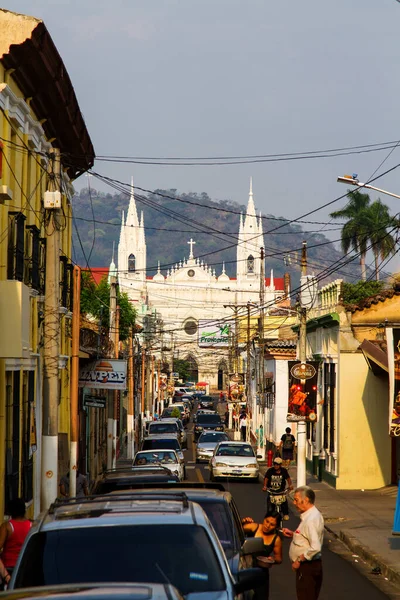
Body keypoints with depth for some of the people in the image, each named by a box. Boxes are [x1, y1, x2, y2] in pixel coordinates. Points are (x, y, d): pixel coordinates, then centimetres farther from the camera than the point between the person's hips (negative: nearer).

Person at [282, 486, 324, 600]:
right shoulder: (311, 515, 9)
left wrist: (299, 560, -21)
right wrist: (293, 534, 9)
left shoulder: (311, 519, -23)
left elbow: (315, 547, -30)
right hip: (307, 565, 10)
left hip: (307, 566, -10)